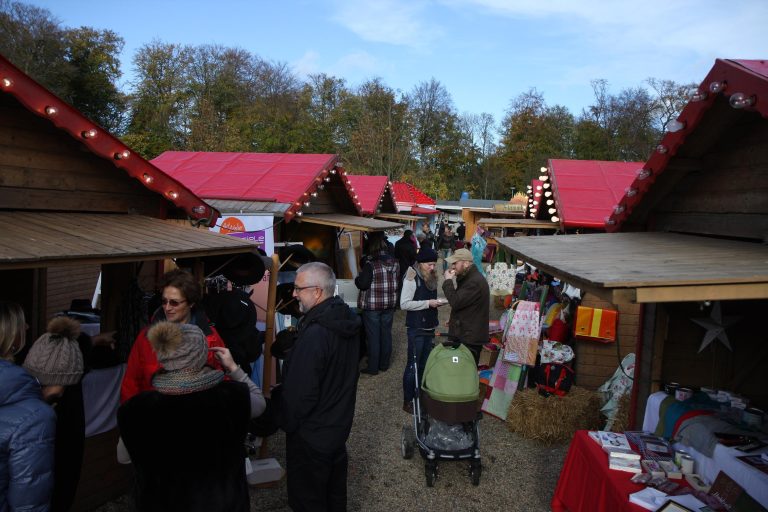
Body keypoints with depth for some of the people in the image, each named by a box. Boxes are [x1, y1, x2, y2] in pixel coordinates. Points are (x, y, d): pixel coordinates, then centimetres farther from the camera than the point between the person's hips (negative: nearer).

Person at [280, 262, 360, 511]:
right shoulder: (347, 319, -3)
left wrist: (287, 422, -9)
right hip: (339, 423, 8)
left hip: (311, 434, -8)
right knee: (335, 491, 26)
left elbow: (301, 391, -25)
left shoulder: (315, 334, -31)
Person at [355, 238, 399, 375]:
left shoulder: (370, 265, -18)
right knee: (386, 334, 14)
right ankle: (384, 364, 25)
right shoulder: (395, 263, 1)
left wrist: (357, 279, 1)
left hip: (372, 305, -6)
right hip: (389, 304, 6)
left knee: (373, 336, 3)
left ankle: (373, 367, 11)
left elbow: (363, 284, -18)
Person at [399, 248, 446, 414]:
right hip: (416, 329, -7)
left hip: (429, 327, 7)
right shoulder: (412, 278, -14)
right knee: (413, 365, 1)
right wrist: (428, 303, -21)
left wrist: (437, 302, -1)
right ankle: (407, 402, 12)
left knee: (424, 364, 14)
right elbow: (404, 304, -18)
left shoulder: (431, 277, 8)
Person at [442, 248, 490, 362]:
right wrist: (453, 320, 13)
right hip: (463, 334, 10)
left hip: (470, 339, -10)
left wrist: (448, 281, -14)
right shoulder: (465, 278, 15)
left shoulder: (475, 281, -19)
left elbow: (456, 302, -24)